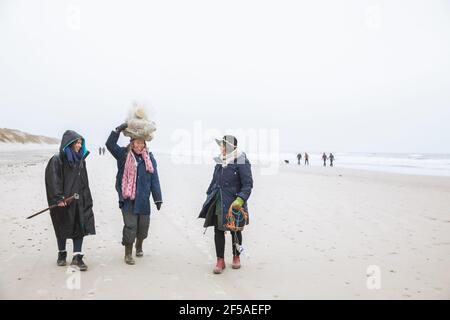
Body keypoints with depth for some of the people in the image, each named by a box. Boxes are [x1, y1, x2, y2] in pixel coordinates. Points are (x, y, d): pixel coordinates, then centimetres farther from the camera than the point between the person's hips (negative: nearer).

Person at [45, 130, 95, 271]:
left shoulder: (81, 160, 9)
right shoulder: (57, 160, -9)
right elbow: (53, 180, -15)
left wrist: (87, 199, 13)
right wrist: (58, 198, -21)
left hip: (79, 201, 5)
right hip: (63, 201, -4)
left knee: (80, 227, -2)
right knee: (63, 228, 10)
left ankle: (77, 257, 2)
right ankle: (62, 254, 29)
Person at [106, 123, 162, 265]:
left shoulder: (149, 157, 3)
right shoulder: (124, 154, 1)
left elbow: (154, 179, 3)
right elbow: (110, 144, -12)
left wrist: (157, 198, 3)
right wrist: (118, 130, -22)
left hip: (143, 199, 2)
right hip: (128, 199, -2)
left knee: (143, 225, 14)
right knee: (130, 226, -3)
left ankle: (139, 246, 43)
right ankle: (128, 253, 13)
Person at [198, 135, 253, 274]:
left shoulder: (241, 162, -13)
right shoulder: (219, 161, 8)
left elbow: (248, 184, -16)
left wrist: (240, 200, -27)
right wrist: (209, 196, 17)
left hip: (233, 204, -5)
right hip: (218, 203, 5)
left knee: (235, 231, 12)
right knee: (218, 230, 4)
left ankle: (236, 257, 32)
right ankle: (220, 261, 15)